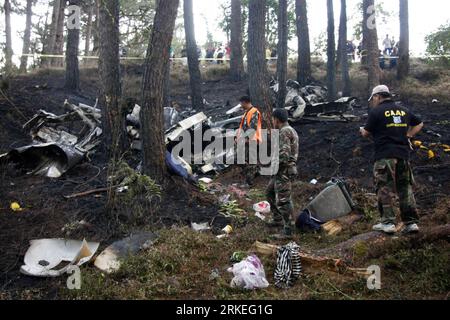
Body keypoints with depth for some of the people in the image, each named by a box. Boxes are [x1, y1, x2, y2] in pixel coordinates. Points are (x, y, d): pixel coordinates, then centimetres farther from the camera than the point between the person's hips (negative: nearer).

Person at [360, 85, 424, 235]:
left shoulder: (376, 111, -4)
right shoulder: (404, 110, 15)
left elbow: (366, 133, -1)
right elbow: (419, 124, 25)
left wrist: (362, 131, 21)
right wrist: (407, 136, 19)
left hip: (385, 156, -5)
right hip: (404, 155, 6)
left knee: (385, 189, 0)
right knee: (406, 188, 10)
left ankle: (388, 222, -2)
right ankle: (411, 222, 11)